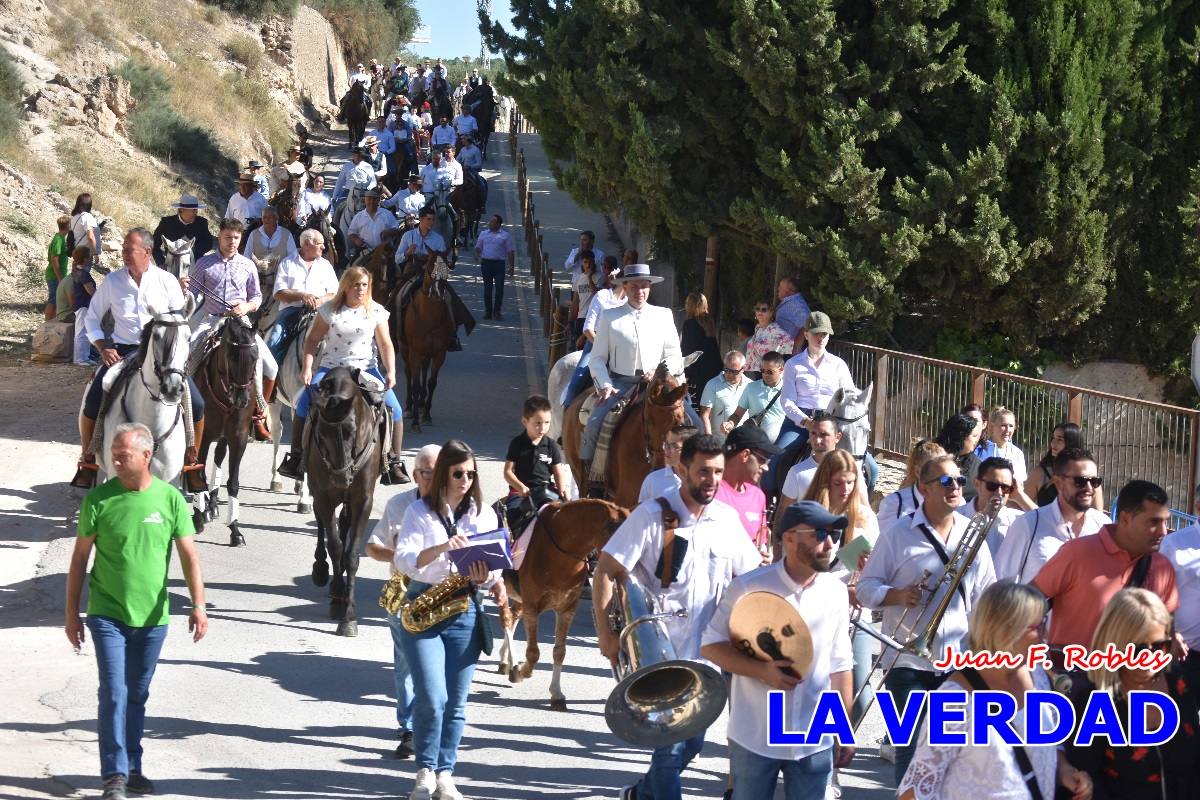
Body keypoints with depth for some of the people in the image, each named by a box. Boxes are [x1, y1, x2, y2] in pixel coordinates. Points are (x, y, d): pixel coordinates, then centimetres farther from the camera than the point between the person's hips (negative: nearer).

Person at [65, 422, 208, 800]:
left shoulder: (170, 498, -3)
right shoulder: (99, 499, -6)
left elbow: (189, 555, 1)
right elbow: (80, 558, 2)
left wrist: (198, 605, -7)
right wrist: (72, 612, 2)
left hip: (152, 616, 2)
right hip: (108, 614, -2)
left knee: (137, 696, 13)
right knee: (114, 694, -9)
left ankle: (132, 768, 25)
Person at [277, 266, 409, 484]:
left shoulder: (376, 312, 3)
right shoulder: (329, 310, 1)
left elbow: (385, 345, 1)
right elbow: (313, 340, 2)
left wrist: (391, 372, -13)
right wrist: (307, 367, -10)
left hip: (366, 369, 0)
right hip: (331, 368, 0)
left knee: (394, 410, -16)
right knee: (303, 404, -20)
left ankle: (393, 463, -5)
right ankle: (296, 457, -8)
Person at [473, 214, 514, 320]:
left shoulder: (505, 235, 5)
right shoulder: (483, 234, 12)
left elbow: (510, 252, 5)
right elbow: (478, 248, 16)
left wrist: (512, 266, 0)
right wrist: (478, 257, -5)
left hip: (499, 263, -2)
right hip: (486, 263, 2)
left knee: (499, 288, -6)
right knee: (487, 288, 4)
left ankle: (496, 311, 3)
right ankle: (488, 311, 11)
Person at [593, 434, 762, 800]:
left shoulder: (727, 519, 3)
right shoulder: (652, 516, -12)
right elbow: (606, 571, -12)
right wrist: (605, 632, -17)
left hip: (705, 654, 5)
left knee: (692, 743, 15)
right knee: (672, 743, -2)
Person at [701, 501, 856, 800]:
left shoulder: (836, 592, 2)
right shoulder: (749, 587, -11)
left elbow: (839, 665, 9)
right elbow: (711, 645, -6)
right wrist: (762, 670, -20)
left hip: (815, 741, 3)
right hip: (755, 739, -3)